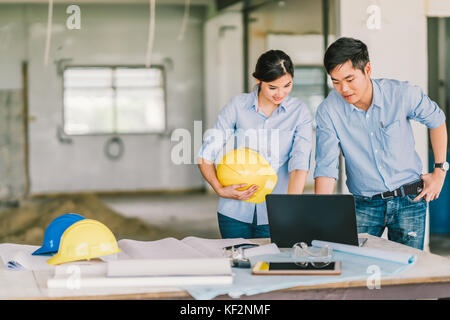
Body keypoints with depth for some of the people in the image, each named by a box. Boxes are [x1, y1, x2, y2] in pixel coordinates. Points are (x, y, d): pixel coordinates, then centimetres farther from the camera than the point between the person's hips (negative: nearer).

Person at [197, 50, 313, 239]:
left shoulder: (300, 112, -2)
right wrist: (220, 190, -14)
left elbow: (300, 163, -14)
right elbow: (206, 155, 1)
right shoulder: (238, 105, -1)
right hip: (235, 211, 1)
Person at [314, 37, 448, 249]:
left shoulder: (402, 94, -12)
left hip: (410, 200, 0)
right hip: (364, 205, 0)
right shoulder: (328, 111, -11)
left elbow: (436, 121, 8)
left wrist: (440, 170, 7)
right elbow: (326, 166, -13)